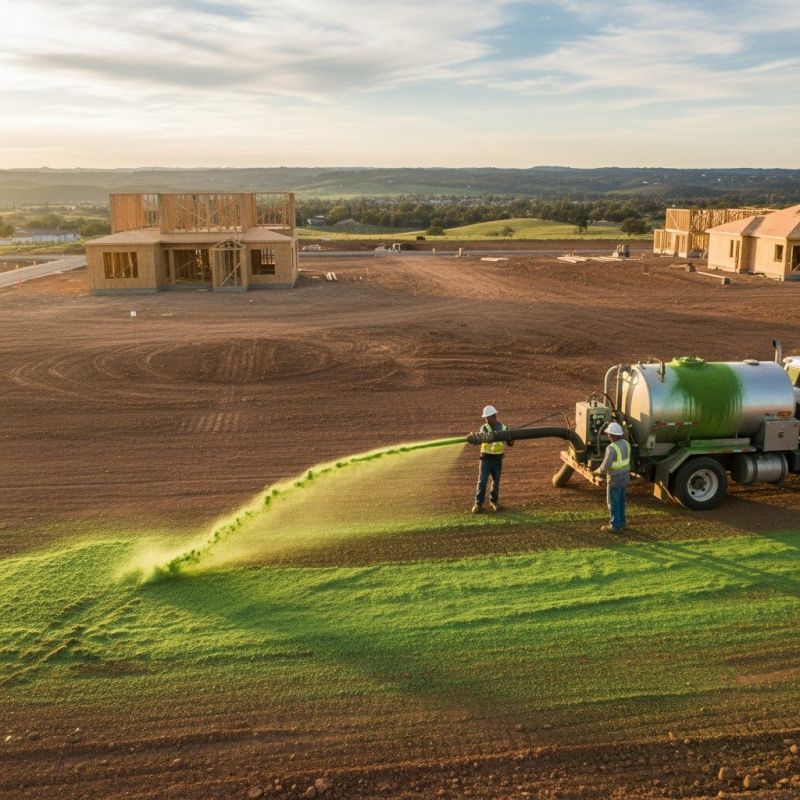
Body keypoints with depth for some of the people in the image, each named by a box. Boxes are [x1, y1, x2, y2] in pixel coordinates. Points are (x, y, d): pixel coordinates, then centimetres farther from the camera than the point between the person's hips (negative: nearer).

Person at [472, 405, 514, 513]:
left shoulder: (504, 428, 2)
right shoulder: (484, 428, -5)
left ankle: (494, 501, 28)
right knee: (482, 481, -6)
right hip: (486, 457, -2)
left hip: (498, 458, 2)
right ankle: (478, 504, -2)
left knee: (496, 481, 10)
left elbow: (510, 444, 5)